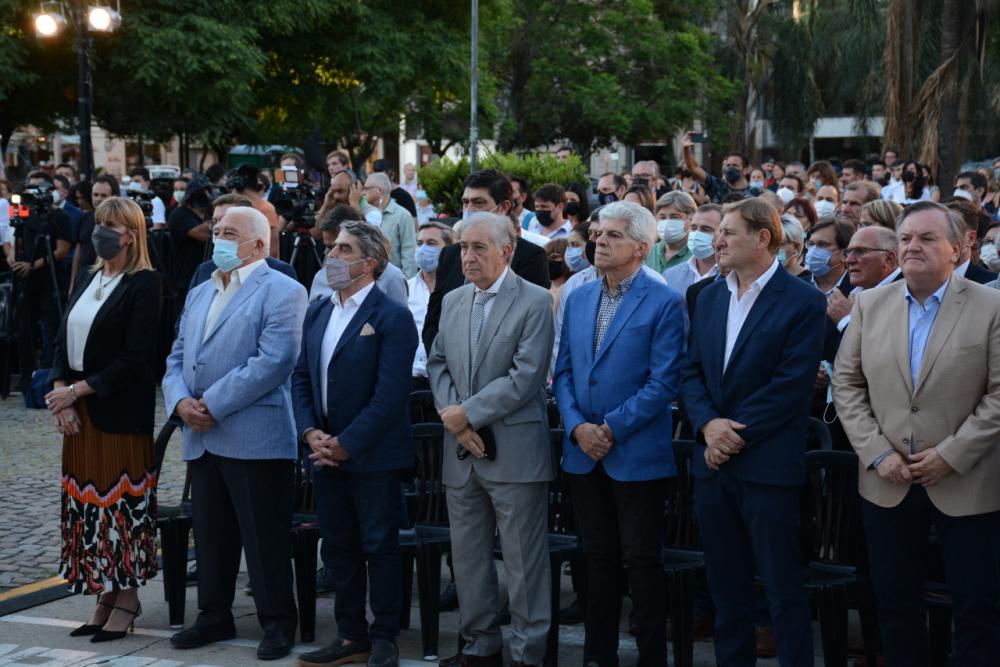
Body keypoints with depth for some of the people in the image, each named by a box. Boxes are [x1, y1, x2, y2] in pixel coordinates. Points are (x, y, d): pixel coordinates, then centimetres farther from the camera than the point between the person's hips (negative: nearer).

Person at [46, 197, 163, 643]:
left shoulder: (144, 284, -10)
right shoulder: (91, 279, 13)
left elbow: (135, 358, -16)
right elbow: (63, 339, 10)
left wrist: (77, 390, -16)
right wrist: (61, 391, -5)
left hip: (120, 412, -7)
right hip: (78, 411, 7)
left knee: (120, 500, -1)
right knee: (87, 501, 9)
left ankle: (127, 597, 10)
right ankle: (105, 596, 17)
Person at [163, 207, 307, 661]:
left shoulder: (281, 292, -6)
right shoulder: (199, 295, 20)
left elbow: (274, 361, -18)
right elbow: (177, 358, 17)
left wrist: (213, 405, -18)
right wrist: (180, 401, -5)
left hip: (255, 438, -7)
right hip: (202, 438, 7)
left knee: (264, 538, -1)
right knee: (210, 534, 14)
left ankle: (277, 622, 10)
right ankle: (214, 616, 25)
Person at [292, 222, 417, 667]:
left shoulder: (392, 318, -11)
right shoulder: (317, 313, 11)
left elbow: (390, 395, -17)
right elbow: (301, 377, 12)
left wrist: (345, 444, -16)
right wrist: (310, 432, -3)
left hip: (372, 457, -7)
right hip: (326, 453, 7)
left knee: (379, 545, 3)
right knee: (340, 546, 13)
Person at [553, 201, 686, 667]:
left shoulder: (664, 303, -9)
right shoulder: (578, 299, 10)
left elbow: (664, 381, -14)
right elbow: (563, 371, 10)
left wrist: (612, 428, -16)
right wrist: (577, 427, -6)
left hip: (637, 453, -5)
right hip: (584, 452, 5)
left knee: (642, 559, 2)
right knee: (598, 556, 13)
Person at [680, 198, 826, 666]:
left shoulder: (803, 303, -8)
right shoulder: (709, 297, 12)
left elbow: (792, 385, -14)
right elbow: (692, 372, 10)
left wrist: (737, 436, -15)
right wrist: (708, 425, -8)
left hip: (768, 465, -6)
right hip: (712, 464, 6)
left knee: (783, 589, 0)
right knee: (726, 587, 13)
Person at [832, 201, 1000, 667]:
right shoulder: (870, 305, 5)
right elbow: (847, 384, 5)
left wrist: (950, 455, -15)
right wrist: (877, 453, -6)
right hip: (888, 483, 3)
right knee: (895, 605, 12)